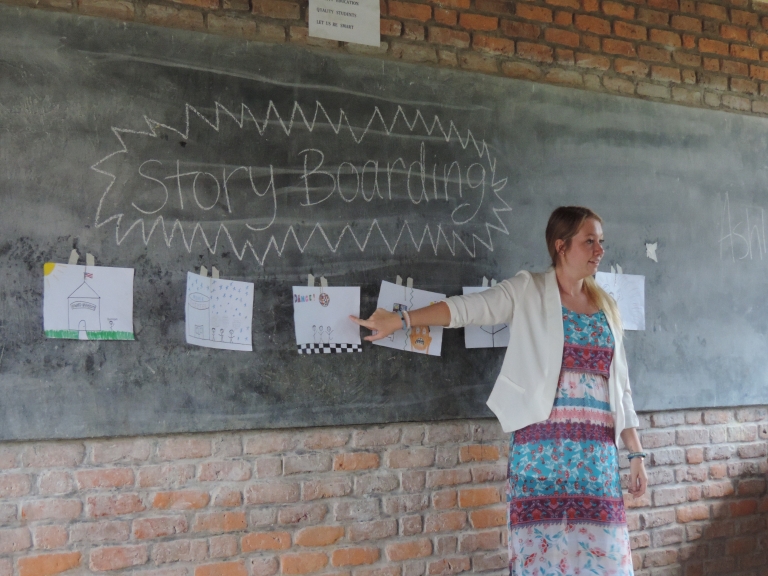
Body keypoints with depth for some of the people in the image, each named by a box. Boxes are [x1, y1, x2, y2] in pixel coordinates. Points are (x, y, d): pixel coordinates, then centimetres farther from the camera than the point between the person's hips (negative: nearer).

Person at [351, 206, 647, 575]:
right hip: (544, 445, -4)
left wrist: (636, 453, 11)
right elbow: (467, 308, -9)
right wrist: (401, 319, -19)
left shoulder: (606, 307, 14)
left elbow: (619, 386, 15)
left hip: (597, 452, 4)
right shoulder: (528, 292, 2)